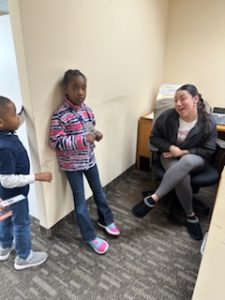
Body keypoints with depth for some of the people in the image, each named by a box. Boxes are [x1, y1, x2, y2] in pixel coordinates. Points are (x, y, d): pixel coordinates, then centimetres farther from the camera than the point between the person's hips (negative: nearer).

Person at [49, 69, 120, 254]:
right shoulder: (60, 115, -20)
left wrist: (96, 135, -10)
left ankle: (106, 220, 45)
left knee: (99, 191, 20)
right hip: (72, 164, -6)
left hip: (89, 159, 6)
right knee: (80, 200, 8)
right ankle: (90, 237, 26)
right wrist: (83, 139, -30)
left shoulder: (87, 109, 0)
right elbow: (56, 142, -22)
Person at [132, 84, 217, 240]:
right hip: (171, 156, 0)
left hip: (195, 158, 0)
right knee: (182, 178, -33)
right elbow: (154, 137, -1)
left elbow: (208, 151, -5)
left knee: (186, 162, -39)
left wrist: (183, 152, -16)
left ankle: (153, 198, -33)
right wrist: (170, 147, -19)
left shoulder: (208, 122, -13)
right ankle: (191, 216, -6)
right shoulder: (167, 116, -14)